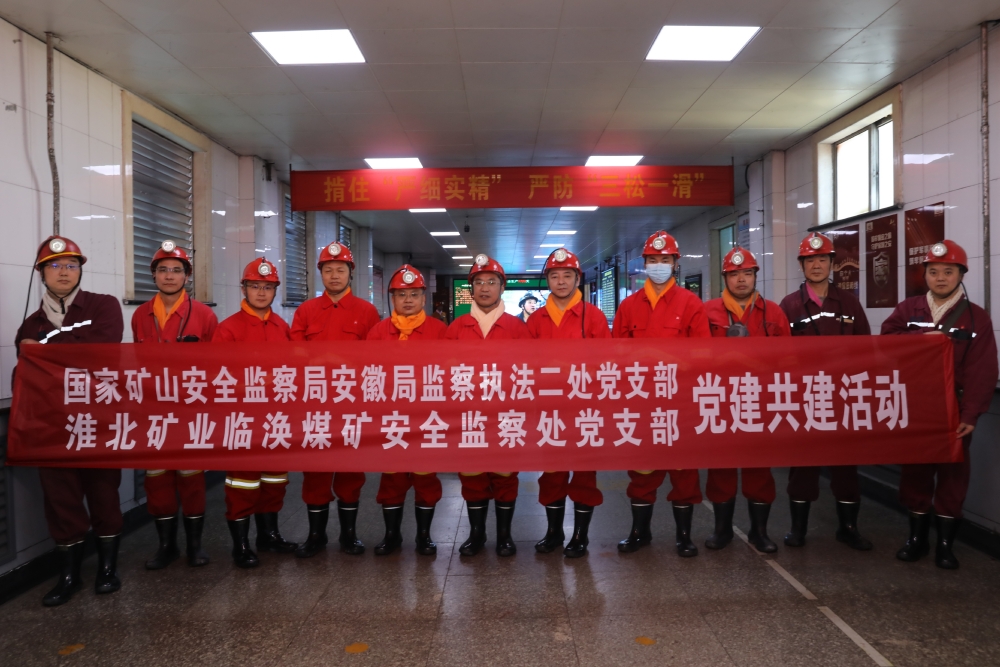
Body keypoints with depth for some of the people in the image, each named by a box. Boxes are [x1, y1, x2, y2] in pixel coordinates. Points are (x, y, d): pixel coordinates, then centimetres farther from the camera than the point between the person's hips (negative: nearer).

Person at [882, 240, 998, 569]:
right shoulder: (907, 310, 5)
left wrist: (970, 414, -15)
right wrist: (921, 338, -20)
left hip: (952, 409, -2)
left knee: (952, 471, 6)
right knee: (914, 469, 9)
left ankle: (945, 542, 19)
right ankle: (917, 535, 22)